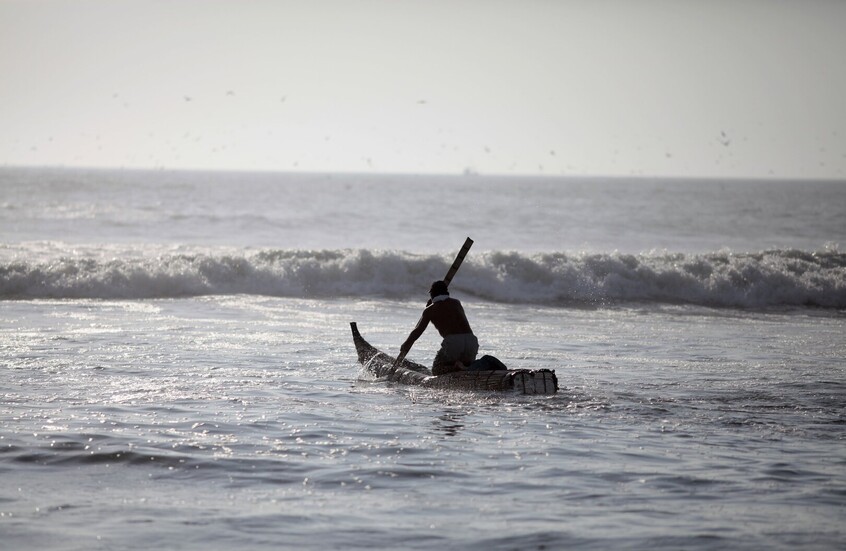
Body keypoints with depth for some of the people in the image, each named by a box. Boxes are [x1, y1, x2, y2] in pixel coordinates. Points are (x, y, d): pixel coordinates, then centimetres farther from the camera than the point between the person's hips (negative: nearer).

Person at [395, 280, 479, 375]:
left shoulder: (430, 310, 10)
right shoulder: (456, 303, 22)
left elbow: (416, 332, 12)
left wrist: (403, 351, 25)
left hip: (452, 342, -4)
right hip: (472, 341, 4)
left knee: (436, 370, 16)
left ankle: (455, 367, -16)